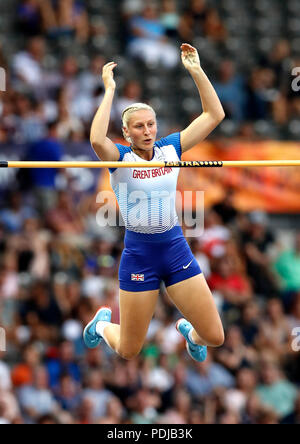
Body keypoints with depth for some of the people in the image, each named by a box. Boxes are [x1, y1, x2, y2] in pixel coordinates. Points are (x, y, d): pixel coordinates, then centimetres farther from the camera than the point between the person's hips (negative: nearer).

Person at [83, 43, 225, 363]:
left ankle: (189, 333, 36)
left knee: (215, 337, -1)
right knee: (128, 351, 6)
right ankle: (103, 324, 42)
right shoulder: (120, 158, -8)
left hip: (176, 249, 3)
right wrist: (110, 90, -26)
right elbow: (97, 140, -32)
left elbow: (214, 115, 1)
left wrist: (196, 71, -7)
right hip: (139, 254, -3)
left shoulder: (170, 149, 3)